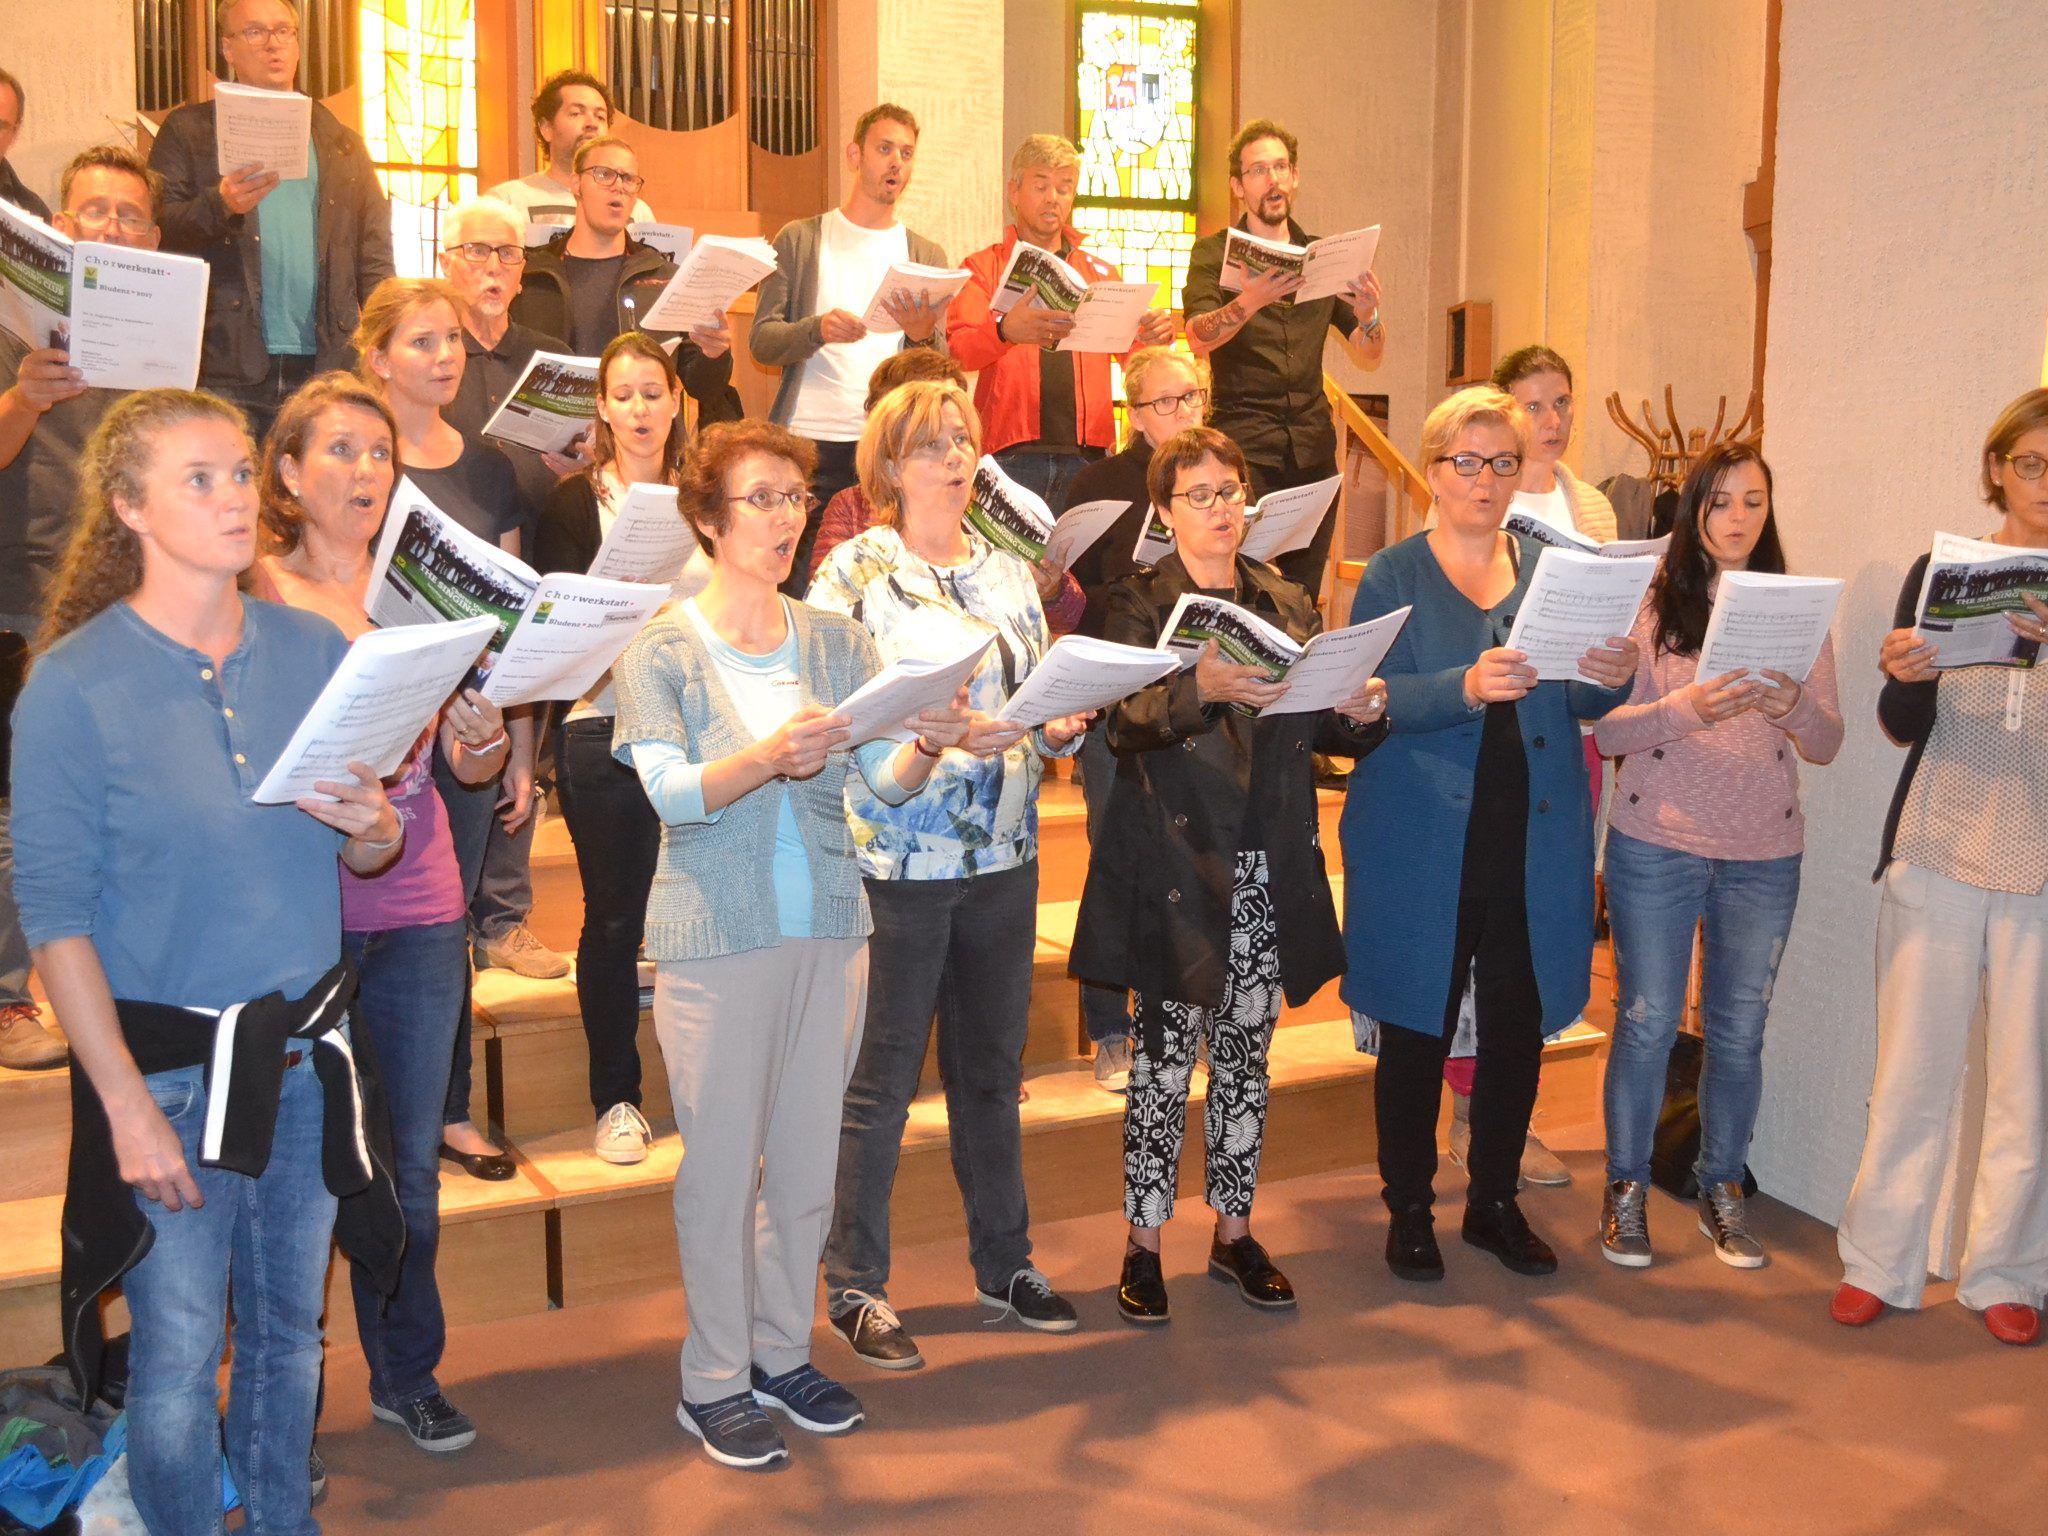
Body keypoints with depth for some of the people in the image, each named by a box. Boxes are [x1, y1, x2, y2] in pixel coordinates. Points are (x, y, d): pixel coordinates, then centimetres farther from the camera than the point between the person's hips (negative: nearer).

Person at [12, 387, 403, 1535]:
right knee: (179, 1359, 6)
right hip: (170, 1063, -4)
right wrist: (128, 1105, -14)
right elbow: (55, 915, -11)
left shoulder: (318, 651, 2)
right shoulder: (75, 684, -11)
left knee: (292, 1334, 17)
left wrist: (376, 830, -14)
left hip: (310, 1050, 4)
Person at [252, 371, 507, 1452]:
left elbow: (470, 763, 7)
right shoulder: (258, 594, -4)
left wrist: (481, 739, -14)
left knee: (410, 1167, 12)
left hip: (417, 909, 4)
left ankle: (407, 1375, 28)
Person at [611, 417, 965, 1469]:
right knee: (723, 1163, 3)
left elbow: (887, 781, 0)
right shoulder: (661, 651, -3)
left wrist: (927, 746, -22)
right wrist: (768, 759, -33)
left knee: (809, 1158, 12)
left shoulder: (836, 642, 8)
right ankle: (715, 1382, 18)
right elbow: (671, 791, -16)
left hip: (830, 928, 4)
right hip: (715, 937, -4)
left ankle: (783, 1353, 28)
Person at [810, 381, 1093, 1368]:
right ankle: (855, 1287, 16)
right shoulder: (855, 572, -5)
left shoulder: (1009, 572, 11)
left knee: (993, 1070, 15)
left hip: (1002, 854, 5)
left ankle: (1004, 1263, 30)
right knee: (879, 1083, 3)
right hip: (896, 860, -5)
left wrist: (1062, 728, -8)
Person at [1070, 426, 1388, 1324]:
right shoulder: (1141, 603, -2)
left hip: (1268, 868, 4)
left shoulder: (1287, 604, 13)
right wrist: (1200, 689, -35)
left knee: (1246, 1050, 11)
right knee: (1166, 1051, 2)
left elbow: (1317, 728, 12)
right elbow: (1124, 722, -17)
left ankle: (1233, 1232, 24)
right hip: (1176, 863, -4)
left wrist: (1359, 715, -10)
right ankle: (1143, 1242, 14)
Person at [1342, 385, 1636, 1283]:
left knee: (1519, 1027, 9)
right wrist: (1465, 688, -29)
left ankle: (1496, 1201, 27)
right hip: (1423, 845, -3)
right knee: (1417, 1031, 5)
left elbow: (1580, 703, 8)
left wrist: (1613, 680, -15)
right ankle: (1409, 1210, 21)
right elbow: (1369, 698, -12)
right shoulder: (1393, 577, 0)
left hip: (1535, 844, 3)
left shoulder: (1552, 569, 10)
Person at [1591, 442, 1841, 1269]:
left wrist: (1792, 706, -20)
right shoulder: (1650, 602, -3)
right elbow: (1605, 730, -8)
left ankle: (1722, 1190, 26)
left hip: (1764, 854, 3)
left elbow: (1828, 743, 2)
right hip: (1657, 846, -2)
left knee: (1739, 1030, 10)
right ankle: (1626, 1187, 20)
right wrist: (1683, 708, -26)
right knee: (1647, 1022, 4)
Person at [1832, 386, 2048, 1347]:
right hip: (1938, 857, 0)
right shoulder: (1941, 571, 4)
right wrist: (1905, 677, -21)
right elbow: (1903, 726, 1)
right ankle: (1880, 1263, 16)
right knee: (1913, 1068, 4)